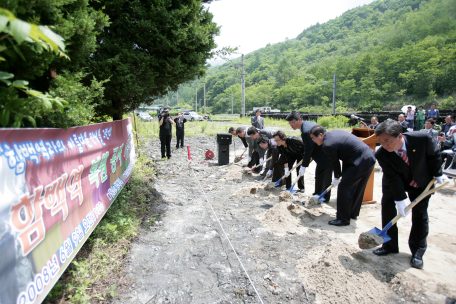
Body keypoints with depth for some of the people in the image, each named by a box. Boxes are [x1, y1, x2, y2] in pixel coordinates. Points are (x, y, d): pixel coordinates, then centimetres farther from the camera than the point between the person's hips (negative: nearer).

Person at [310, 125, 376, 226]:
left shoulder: (327, 144, -16)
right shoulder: (334, 132, 12)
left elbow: (335, 162, -5)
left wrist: (336, 178, 12)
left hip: (361, 162, -10)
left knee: (343, 187, -3)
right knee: (357, 188, 21)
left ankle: (343, 219, 6)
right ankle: (353, 213, 36)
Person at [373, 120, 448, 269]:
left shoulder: (422, 139, -31)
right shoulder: (381, 154, -30)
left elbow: (433, 155, -9)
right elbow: (393, 178, -23)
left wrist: (437, 174, -6)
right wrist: (400, 199, -25)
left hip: (422, 182, 0)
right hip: (394, 183, 0)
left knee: (420, 215, 3)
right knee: (387, 206, -5)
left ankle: (417, 251, 19)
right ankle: (390, 245, 13)